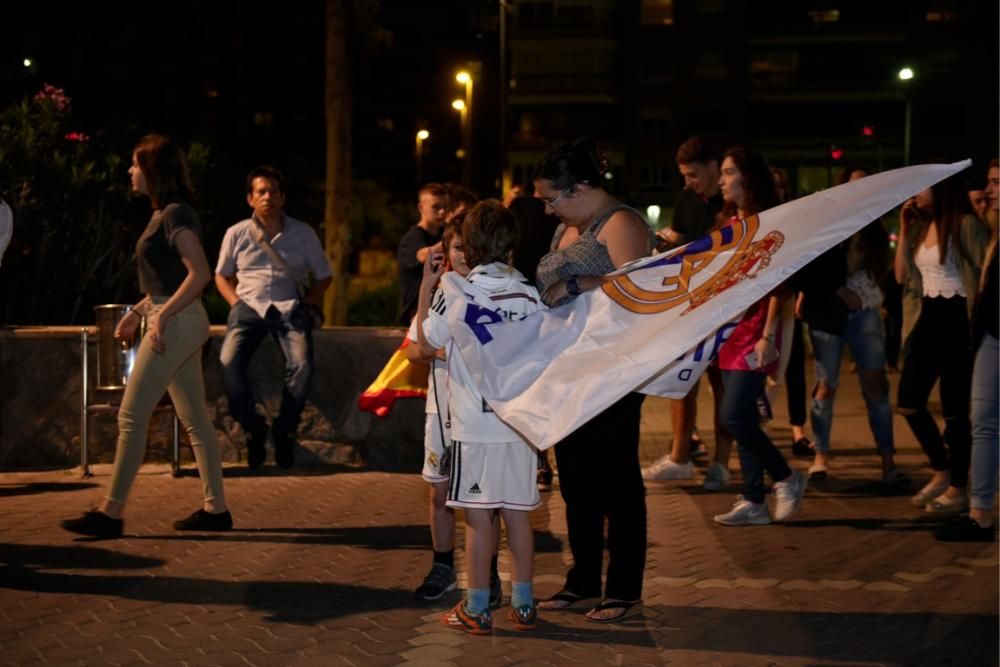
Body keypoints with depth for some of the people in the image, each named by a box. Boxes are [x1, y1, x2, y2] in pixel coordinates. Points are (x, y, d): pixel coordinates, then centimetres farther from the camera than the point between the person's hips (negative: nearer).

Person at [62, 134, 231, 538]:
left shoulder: (175, 214, -14)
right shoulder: (165, 214, 15)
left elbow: (200, 273, -21)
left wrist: (162, 316, -23)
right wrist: (137, 312, 16)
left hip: (176, 323, -10)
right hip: (178, 322, 10)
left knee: (132, 416, -8)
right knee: (194, 418, 9)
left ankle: (111, 513, -5)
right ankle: (216, 509, 12)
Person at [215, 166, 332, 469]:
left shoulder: (303, 234, 7)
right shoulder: (237, 234, 9)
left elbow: (323, 276, 15)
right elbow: (222, 276, 18)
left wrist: (304, 304, 0)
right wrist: (236, 303, 1)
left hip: (290, 308, 0)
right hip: (249, 306, 1)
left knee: (302, 365, -29)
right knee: (229, 363, -28)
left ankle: (284, 431, -6)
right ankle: (253, 428, -7)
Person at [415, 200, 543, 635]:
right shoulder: (529, 295, 1)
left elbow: (426, 346, 2)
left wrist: (426, 285, 5)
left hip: (474, 424, -3)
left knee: (478, 516, 2)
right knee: (517, 513, 11)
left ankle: (477, 609, 8)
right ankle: (522, 604, 17)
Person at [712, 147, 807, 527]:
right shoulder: (730, 223, 14)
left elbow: (779, 284, -14)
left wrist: (768, 336, -20)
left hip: (755, 332, -8)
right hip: (729, 332, 8)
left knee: (734, 417, -13)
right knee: (743, 419, 7)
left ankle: (787, 479, 4)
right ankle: (753, 502, 11)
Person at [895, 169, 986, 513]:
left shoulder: (965, 225, -9)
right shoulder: (921, 227, 13)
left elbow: (984, 275, -12)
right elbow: (901, 276, 10)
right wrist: (904, 230, 4)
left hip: (957, 318, -8)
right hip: (927, 318, 8)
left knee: (954, 408, -3)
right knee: (908, 403, 7)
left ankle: (958, 490, 7)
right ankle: (942, 470, 23)